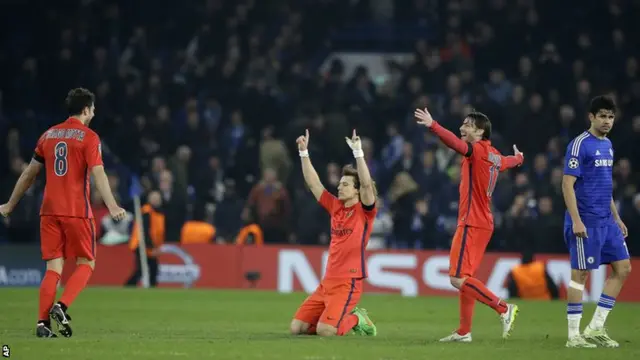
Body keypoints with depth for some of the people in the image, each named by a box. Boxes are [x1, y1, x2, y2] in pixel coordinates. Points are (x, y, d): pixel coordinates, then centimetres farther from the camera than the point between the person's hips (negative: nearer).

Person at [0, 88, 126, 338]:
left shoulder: (49, 135, 13)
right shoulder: (89, 137, -3)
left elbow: (29, 174, 19)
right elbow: (98, 174, -16)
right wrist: (112, 207, -23)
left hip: (49, 211, 5)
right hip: (77, 211, -5)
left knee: (53, 268, 5)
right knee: (86, 264, 7)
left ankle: (43, 322, -7)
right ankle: (62, 306, -14)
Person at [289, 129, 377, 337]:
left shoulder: (365, 211, -3)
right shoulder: (336, 207, 14)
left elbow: (367, 183, -20)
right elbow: (313, 183, 15)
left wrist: (357, 152, -26)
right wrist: (303, 152, 9)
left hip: (348, 283, -7)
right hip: (327, 281, 7)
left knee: (324, 331, -23)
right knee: (296, 327, -1)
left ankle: (356, 319, 8)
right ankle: (348, 316, 18)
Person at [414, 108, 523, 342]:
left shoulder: (478, 151, -11)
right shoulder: (494, 156, 15)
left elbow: (457, 144, -32)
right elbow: (509, 162, 39)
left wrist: (432, 125, -44)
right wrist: (519, 158, 63)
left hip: (471, 224, -10)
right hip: (483, 223, 10)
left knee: (458, 279, -12)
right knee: (464, 279, 13)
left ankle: (503, 309, -10)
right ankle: (464, 332, 15)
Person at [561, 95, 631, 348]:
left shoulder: (607, 145, 14)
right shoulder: (580, 145, -11)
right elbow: (567, 185, -15)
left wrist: (616, 218, 21)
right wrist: (576, 221, -21)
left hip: (606, 222, 8)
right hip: (586, 222, -8)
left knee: (623, 268, 6)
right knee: (580, 273, -4)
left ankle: (596, 328, 12)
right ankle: (574, 335, 2)